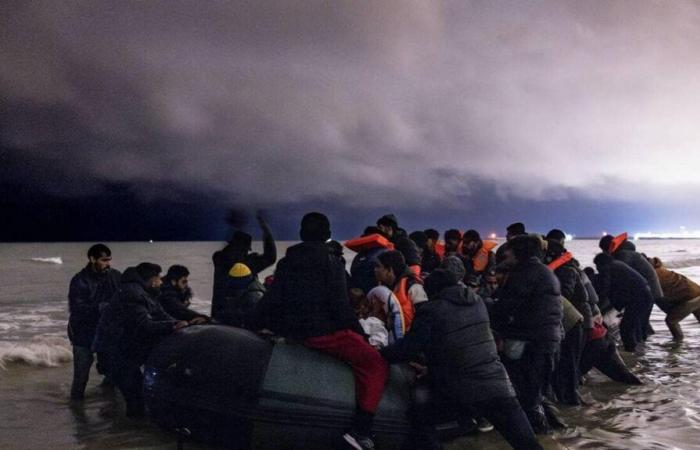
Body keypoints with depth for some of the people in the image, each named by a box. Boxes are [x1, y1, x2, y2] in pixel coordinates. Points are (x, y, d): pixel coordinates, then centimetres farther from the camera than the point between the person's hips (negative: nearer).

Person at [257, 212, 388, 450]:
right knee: (376, 365, -3)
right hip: (323, 332, -7)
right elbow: (340, 305, -10)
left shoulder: (286, 262, 11)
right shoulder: (331, 263, -6)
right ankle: (360, 431, -17)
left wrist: (265, 324, 23)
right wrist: (359, 332, -1)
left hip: (291, 330, 7)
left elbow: (270, 301, 10)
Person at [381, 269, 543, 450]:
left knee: (421, 416, 19)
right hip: (498, 384, 4)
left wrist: (383, 353, 12)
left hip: (461, 391, -4)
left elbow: (410, 348, -5)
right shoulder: (477, 301, 14)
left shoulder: (431, 310, -4)